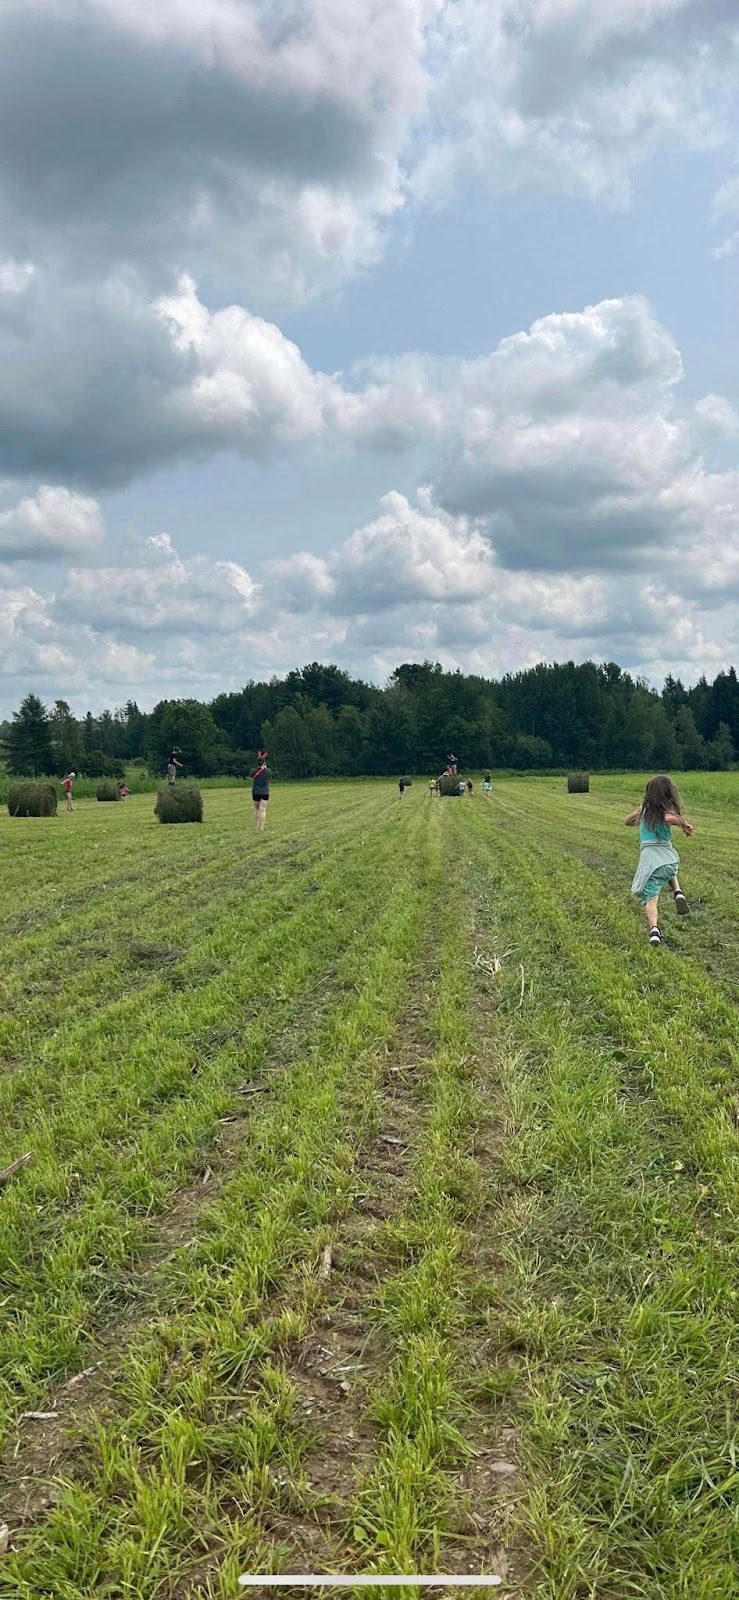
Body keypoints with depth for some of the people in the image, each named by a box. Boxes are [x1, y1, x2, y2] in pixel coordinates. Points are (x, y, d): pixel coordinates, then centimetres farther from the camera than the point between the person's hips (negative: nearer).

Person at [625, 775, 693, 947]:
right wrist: (684, 823, -6)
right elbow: (669, 818, -22)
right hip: (668, 856, 0)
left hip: (649, 857, 0)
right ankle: (678, 893, 9)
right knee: (669, 872, 37)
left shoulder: (644, 808, 11)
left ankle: (654, 930, -32)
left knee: (650, 899, -7)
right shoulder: (667, 809, 2)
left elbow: (628, 821, 28)